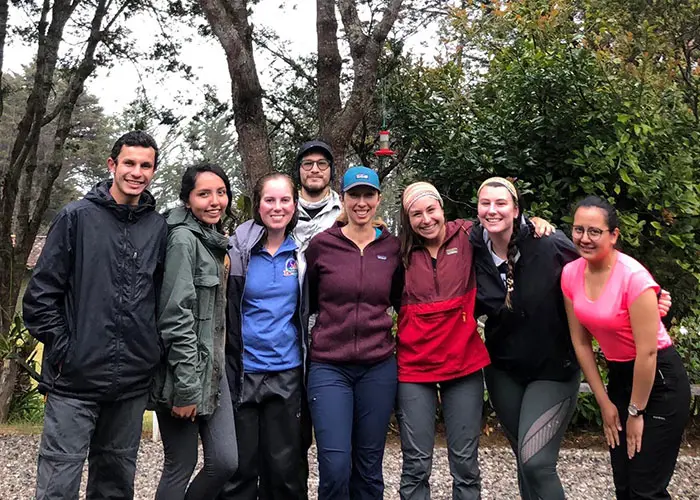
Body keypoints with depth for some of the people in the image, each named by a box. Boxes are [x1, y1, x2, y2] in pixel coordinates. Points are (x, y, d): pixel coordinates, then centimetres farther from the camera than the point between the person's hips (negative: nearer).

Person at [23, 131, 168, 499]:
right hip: (76, 376, -3)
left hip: (132, 384, 4)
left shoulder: (159, 228, 7)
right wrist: (60, 346, -8)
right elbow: (41, 291, -3)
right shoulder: (77, 217, -2)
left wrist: (154, 352, 7)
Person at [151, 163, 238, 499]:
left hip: (213, 369, 8)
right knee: (181, 466, 3)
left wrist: (216, 369, 19)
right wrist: (186, 388, -20)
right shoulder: (183, 238, -13)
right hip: (183, 370, -8)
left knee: (226, 462, 4)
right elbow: (176, 316, -19)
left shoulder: (216, 240, 14)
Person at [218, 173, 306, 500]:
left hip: (287, 373, 2)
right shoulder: (238, 249, -5)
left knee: (284, 466, 9)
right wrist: (226, 371, -7)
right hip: (243, 372, -2)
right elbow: (225, 314, -4)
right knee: (240, 466, 7)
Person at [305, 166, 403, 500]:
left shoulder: (393, 247, 4)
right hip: (329, 367, -2)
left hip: (378, 368, 2)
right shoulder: (322, 244, -1)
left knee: (369, 469, 10)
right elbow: (307, 301, 11)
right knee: (335, 468, -8)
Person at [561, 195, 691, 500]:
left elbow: (647, 352, -21)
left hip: (659, 380, -6)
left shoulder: (634, 277, -24)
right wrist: (604, 402, 3)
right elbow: (580, 342, 2)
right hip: (618, 376, 6)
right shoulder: (571, 274, -5)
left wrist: (636, 412, -12)